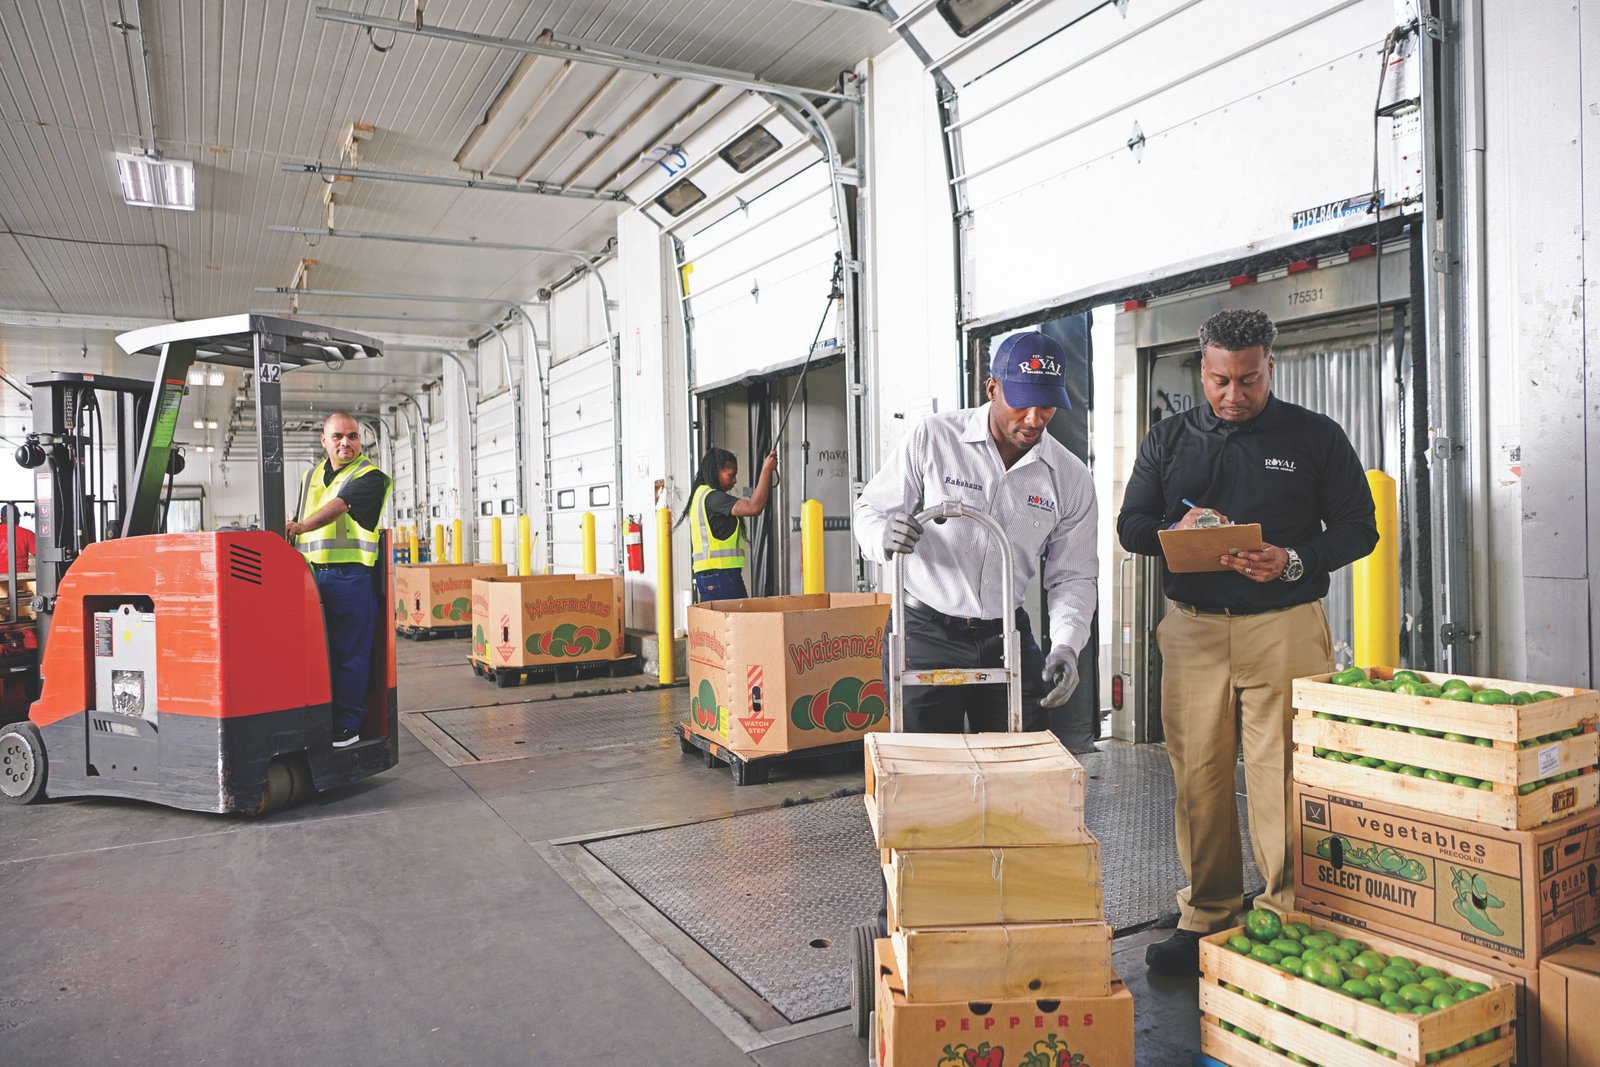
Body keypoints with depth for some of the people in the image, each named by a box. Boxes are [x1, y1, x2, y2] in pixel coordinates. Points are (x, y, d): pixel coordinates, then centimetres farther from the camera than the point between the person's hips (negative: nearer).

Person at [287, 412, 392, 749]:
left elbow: (339, 506, -20)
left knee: (350, 654, -3)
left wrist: (303, 526, -34)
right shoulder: (311, 476, 20)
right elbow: (299, 522, 25)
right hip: (311, 574, 6)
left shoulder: (370, 477, -2)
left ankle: (346, 727, 5)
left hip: (352, 576, -6)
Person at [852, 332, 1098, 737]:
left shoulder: (1071, 478, 0)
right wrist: (885, 537, -27)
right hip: (925, 632, -2)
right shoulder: (932, 438, -9)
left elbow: (1073, 576, 4)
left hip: (1007, 639, 3)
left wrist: (1066, 647, -12)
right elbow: (869, 509, -3)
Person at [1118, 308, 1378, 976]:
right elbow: (1130, 525, 14)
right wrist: (1176, 528, -8)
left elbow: (1358, 528, 6)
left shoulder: (1316, 437, 6)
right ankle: (1206, 916, 17)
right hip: (1193, 629, 2)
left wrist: (1293, 562, -13)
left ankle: (1290, 922, 11)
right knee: (1199, 776, 4)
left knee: (1282, 781, -3)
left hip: (1286, 629, -2)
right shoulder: (1168, 440, 13)